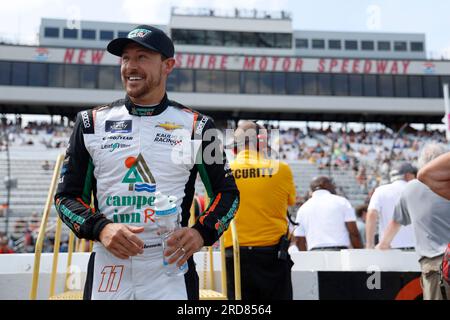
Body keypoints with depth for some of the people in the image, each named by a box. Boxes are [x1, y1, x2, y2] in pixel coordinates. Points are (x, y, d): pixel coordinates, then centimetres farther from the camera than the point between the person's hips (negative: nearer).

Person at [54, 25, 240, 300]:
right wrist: (101, 228, -13)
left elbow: (227, 193, 7)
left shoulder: (196, 126, 1)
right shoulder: (93, 122, 4)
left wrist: (202, 232, -11)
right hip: (107, 269, 1)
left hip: (171, 269, -1)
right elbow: (67, 196, 5)